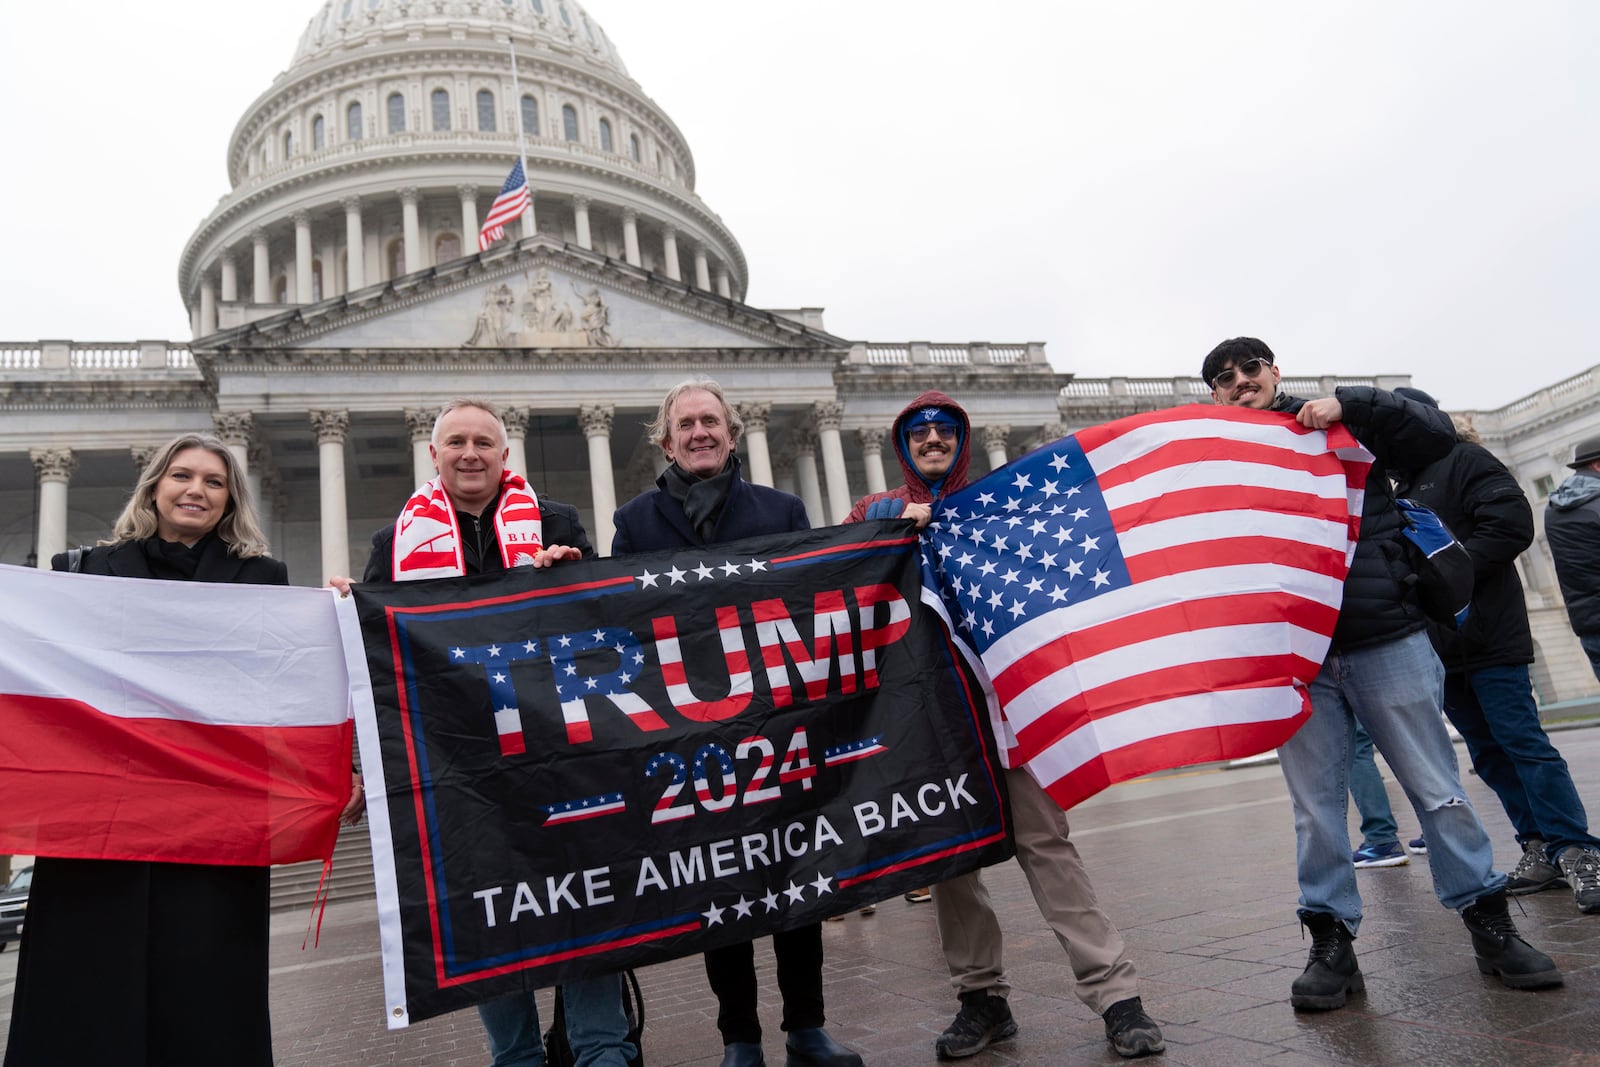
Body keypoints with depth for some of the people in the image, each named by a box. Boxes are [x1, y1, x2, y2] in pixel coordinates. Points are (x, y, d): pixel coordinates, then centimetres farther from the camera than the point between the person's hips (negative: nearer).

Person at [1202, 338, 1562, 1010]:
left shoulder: (1342, 426, 9)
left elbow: (1437, 435, 1)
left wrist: (1351, 404, -9)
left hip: (1388, 641, 0)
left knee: (1438, 790, 6)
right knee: (1316, 809, 5)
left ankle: (1490, 926, 22)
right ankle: (1331, 943, 16)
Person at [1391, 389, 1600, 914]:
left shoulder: (1464, 460, -3)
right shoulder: (1403, 490, 21)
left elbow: (1512, 525, -15)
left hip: (1488, 636, -8)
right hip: (1442, 646, 8)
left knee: (1522, 742, -9)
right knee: (1489, 753, 9)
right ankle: (1542, 850, 16)